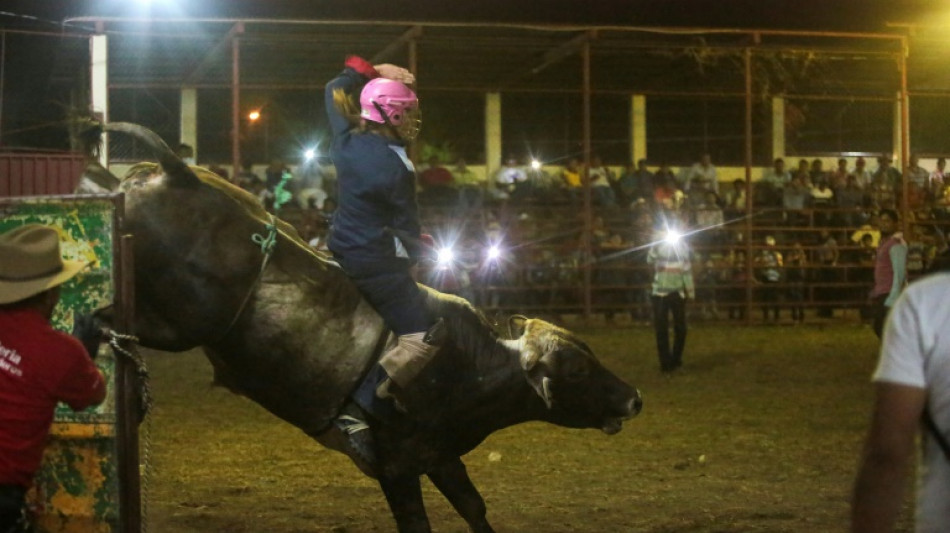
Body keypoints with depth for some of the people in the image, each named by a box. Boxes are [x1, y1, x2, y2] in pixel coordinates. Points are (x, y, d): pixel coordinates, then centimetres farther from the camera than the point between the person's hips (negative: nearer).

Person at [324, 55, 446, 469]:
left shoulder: (347, 139, 1)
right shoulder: (395, 168, -22)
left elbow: (337, 90, 20)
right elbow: (407, 228, -12)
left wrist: (373, 71, 10)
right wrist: (419, 250, 9)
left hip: (343, 249, 10)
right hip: (377, 261, -10)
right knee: (423, 336, -13)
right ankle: (358, 412, -19)